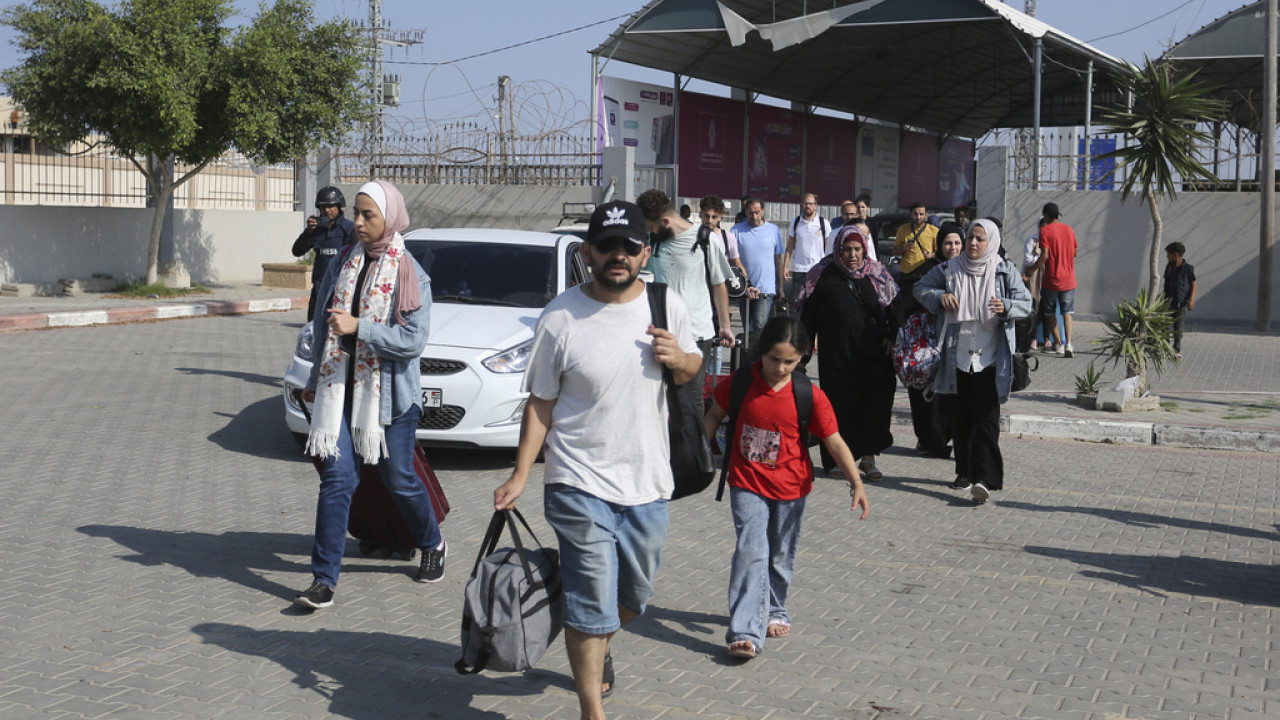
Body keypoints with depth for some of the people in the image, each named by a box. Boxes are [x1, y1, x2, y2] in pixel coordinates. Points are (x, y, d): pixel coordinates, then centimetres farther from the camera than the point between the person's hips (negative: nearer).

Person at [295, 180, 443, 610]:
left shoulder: (410, 275, -8)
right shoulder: (343, 264, 8)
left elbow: (412, 340, -16)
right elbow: (323, 324, 18)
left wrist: (357, 327, -23)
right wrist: (315, 378, 21)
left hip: (391, 392, -3)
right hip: (342, 388, 3)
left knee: (399, 480, 9)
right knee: (337, 478, -5)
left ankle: (432, 546, 37)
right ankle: (324, 580, -4)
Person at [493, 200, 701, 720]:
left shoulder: (667, 306, 0)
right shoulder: (560, 318, -10)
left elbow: (692, 367, 14)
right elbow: (540, 404, -5)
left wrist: (680, 360, -9)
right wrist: (520, 475, -9)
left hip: (648, 483, 4)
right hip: (581, 487, -4)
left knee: (633, 596, 20)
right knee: (592, 606, -5)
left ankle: (599, 646, 51)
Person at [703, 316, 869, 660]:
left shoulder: (810, 396, -12)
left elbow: (834, 441, -10)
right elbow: (715, 414, 8)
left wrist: (856, 482, -17)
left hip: (790, 488, 1)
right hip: (747, 485, -1)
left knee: (781, 557, 16)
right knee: (751, 552, -14)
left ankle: (774, 610, 41)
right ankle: (745, 632, -18)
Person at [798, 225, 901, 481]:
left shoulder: (876, 273, 5)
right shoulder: (824, 275, 0)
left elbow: (894, 305, 11)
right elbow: (808, 314, 3)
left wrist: (892, 334, -1)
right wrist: (806, 347, -1)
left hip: (874, 353, 1)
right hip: (836, 353, -1)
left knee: (876, 402, -4)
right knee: (840, 403, 5)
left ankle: (868, 456, 7)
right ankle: (837, 460, 15)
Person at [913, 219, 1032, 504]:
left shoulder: (1005, 271, 1)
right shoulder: (950, 269, 6)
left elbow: (1026, 303, 2)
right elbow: (921, 288, 14)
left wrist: (1006, 307, -19)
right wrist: (940, 297, -7)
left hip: (990, 359, -3)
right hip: (957, 357, 3)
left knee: (986, 417, -10)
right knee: (960, 417, 9)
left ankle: (984, 478, -16)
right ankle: (965, 472, 20)